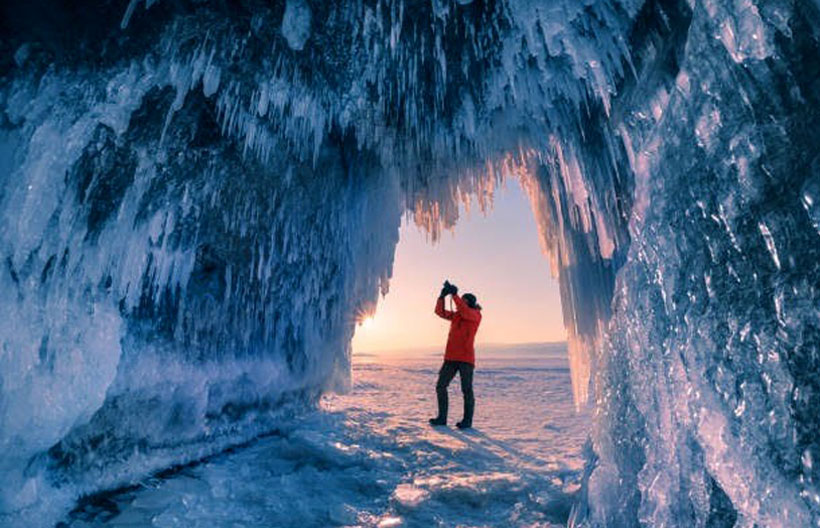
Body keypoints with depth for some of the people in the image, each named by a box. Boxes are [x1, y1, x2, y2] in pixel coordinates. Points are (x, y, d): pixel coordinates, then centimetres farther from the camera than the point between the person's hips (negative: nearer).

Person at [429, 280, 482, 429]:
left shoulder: (476, 315, -1)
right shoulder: (456, 315, 16)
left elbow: (465, 311, -22)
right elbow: (440, 312, 9)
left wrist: (454, 294, -21)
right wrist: (442, 295, -3)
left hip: (466, 358, -6)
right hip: (451, 357, 6)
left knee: (467, 390, 0)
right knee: (440, 386, 5)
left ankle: (467, 420, 14)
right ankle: (442, 418, 15)